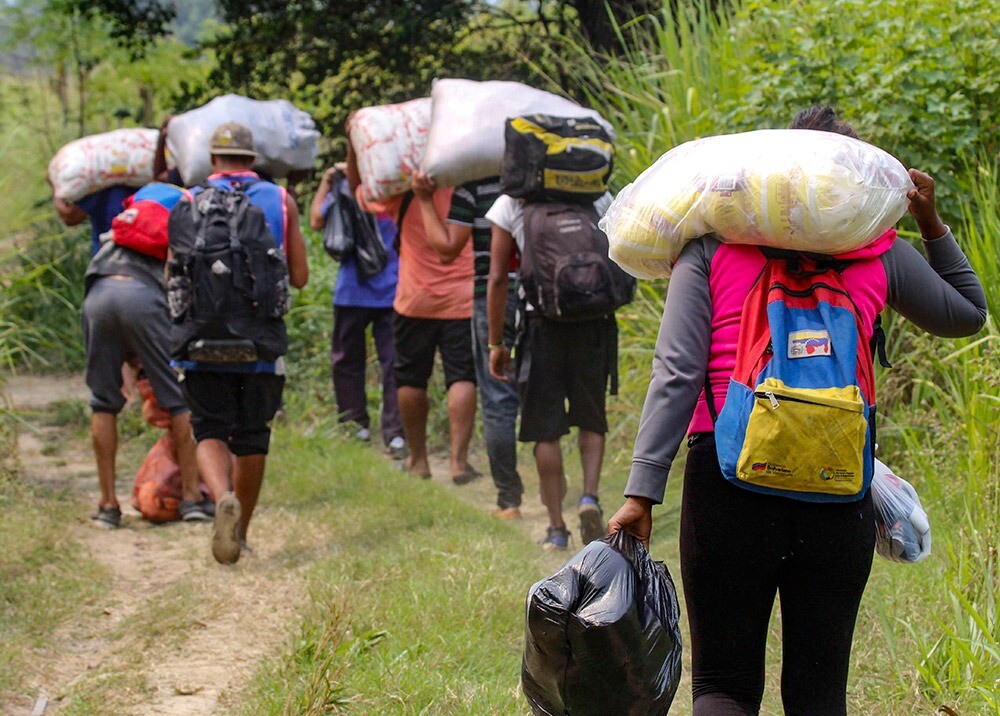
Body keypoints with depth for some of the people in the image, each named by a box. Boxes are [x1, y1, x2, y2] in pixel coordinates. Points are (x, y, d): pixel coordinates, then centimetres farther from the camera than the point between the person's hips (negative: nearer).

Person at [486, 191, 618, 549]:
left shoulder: (509, 205, -1)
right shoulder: (597, 196, 3)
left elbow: (497, 278, -1)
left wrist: (496, 342, 3)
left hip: (542, 322, -1)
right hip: (595, 319, 1)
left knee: (546, 428, 5)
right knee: (591, 419, 16)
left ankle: (557, 528, 7)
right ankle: (590, 496, -6)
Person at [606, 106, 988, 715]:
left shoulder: (710, 246, 4)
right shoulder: (881, 254, 7)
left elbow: (676, 375, -5)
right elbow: (967, 315, 24)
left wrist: (642, 492, -8)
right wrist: (933, 225, 26)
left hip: (727, 480, -1)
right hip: (839, 493, 1)